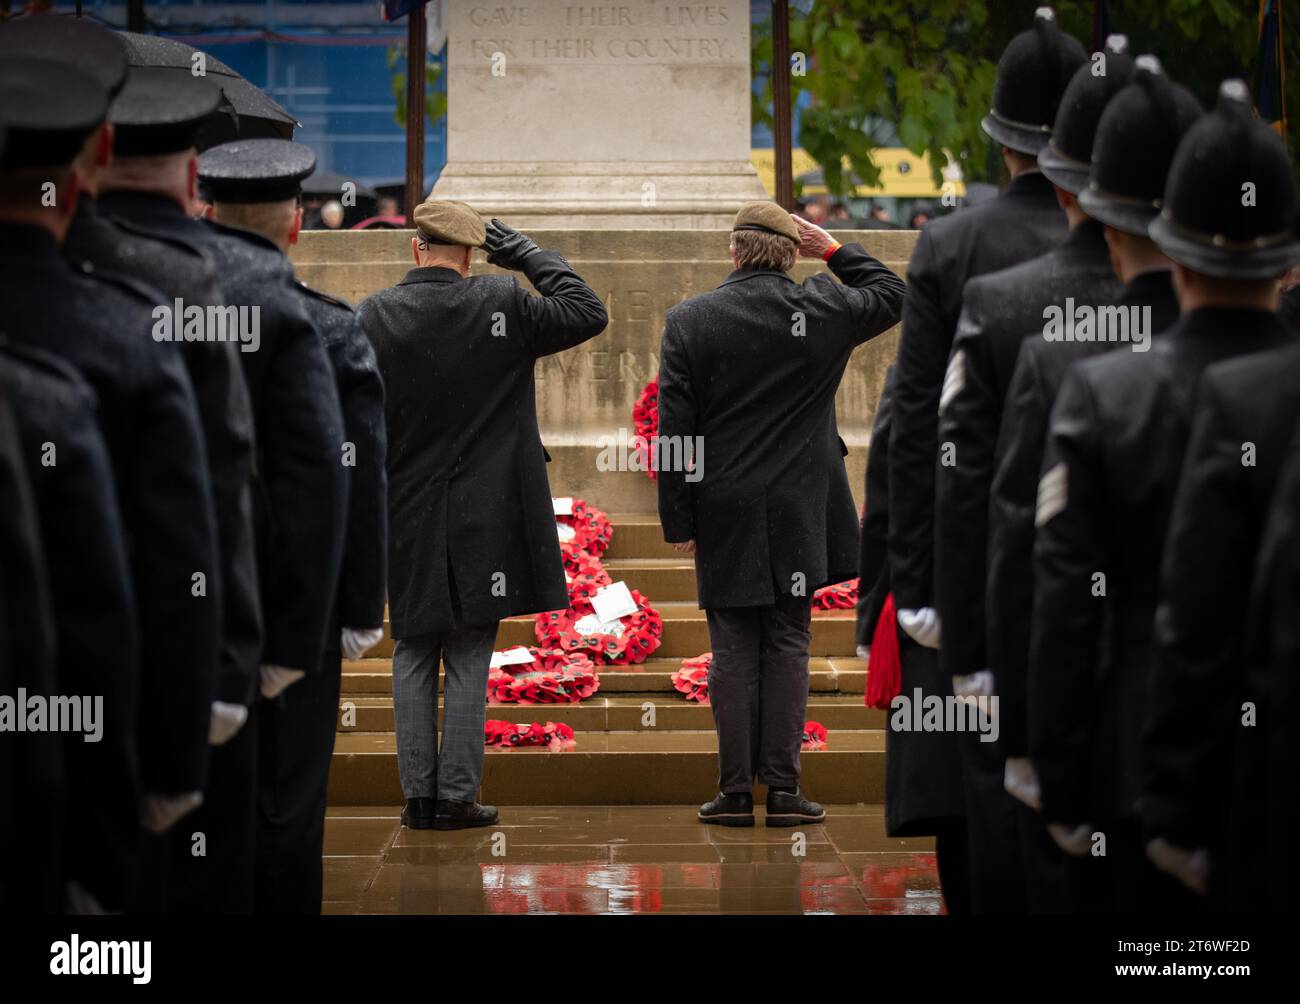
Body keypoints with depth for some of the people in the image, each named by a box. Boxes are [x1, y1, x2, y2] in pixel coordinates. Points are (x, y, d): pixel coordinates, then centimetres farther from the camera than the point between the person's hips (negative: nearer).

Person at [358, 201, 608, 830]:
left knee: (413, 659, 10)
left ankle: (418, 795, 9)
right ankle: (456, 796, 4)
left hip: (407, 520, 1)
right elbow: (587, 313, 2)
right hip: (482, 519, -1)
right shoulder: (501, 306, -8)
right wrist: (528, 256, 7)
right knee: (468, 661, 3)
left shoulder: (370, 318, -4)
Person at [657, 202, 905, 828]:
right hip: (797, 515, 0)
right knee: (788, 647, 5)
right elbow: (891, 296, 18)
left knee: (732, 652, 4)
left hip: (723, 517, 0)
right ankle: (783, 789, 3)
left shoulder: (688, 321, -4)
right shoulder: (819, 309, -3)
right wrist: (834, 250, 16)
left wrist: (678, 521, -1)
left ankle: (735, 791, 4)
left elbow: (675, 433, -5)